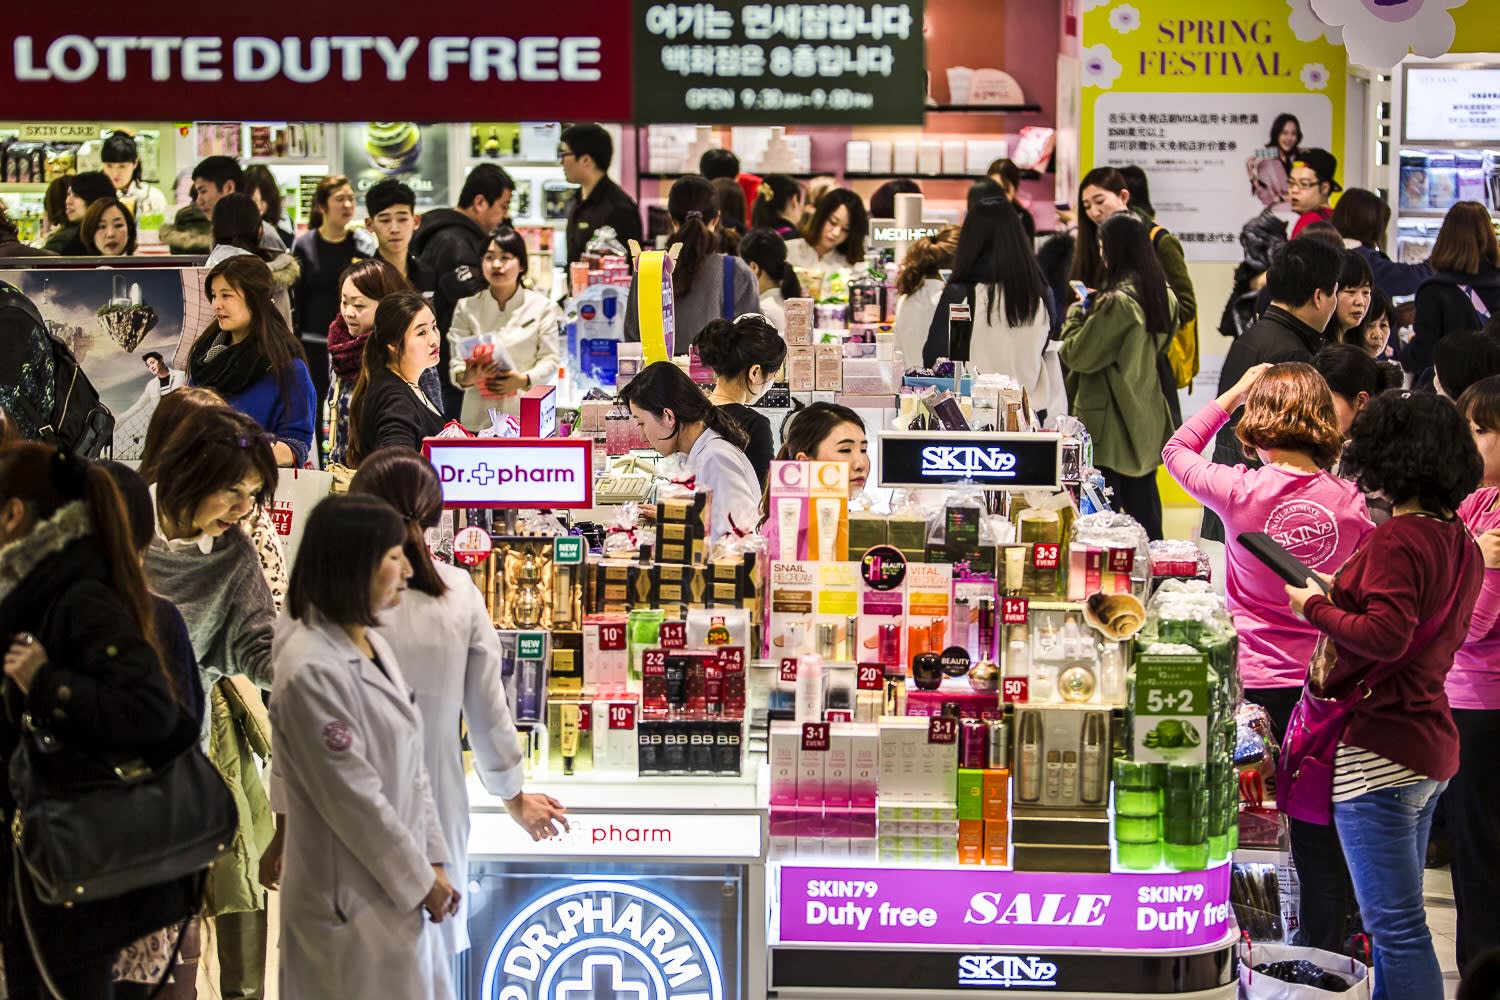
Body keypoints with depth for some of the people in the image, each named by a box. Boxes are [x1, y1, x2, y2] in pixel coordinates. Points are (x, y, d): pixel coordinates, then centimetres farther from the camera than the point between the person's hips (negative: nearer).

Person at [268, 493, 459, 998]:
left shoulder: (373, 646, 7)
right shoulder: (312, 671, -22)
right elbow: (352, 799, -20)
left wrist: (433, 860, 5)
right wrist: (420, 880, -11)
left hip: (399, 889, 8)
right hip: (351, 903, -8)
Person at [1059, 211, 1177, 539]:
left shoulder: (1117, 302, -20)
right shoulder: (1162, 296, 7)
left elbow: (1078, 354, -16)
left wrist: (1076, 313, 2)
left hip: (1110, 426, -9)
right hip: (1146, 423, 9)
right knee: (1143, 505, 15)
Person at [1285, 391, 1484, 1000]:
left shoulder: (1395, 540, -17)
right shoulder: (1461, 543, 12)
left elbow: (1386, 636, -26)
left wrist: (1316, 607, -12)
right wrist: (1344, 593, 16)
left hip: (1380, 750, -10)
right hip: (1431, 745, 10)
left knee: (1396, 926, -8)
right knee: (1395, 919, 18)